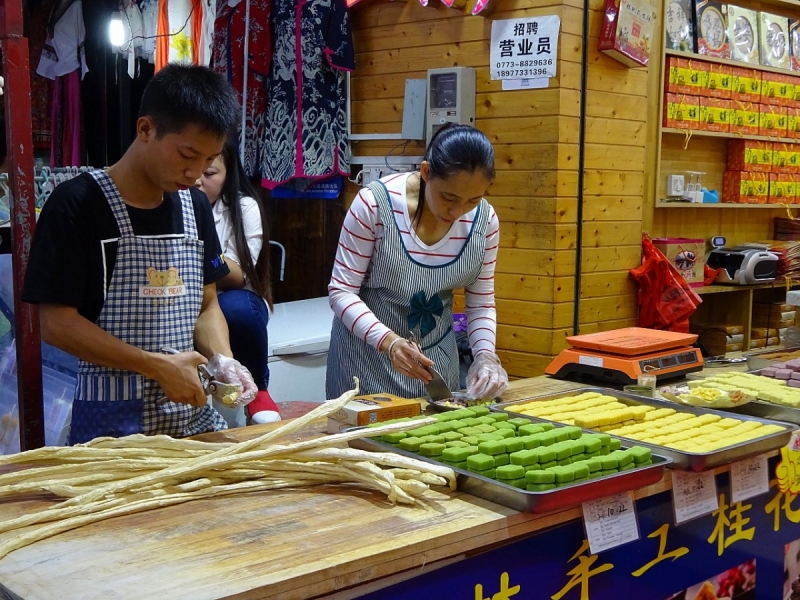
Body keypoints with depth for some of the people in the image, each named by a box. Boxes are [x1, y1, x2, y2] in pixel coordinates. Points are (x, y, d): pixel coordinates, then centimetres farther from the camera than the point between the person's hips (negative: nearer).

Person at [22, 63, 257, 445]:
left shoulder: (195, 206, 7)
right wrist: (157, 366, -19)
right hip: (113, 422, -5)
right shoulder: (78, 204, -11)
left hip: (194, 415, 6)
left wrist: (221, 360, -8)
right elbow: (56, 323, -14)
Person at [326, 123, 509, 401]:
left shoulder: (484, 220, -11)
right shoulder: (375, 203, -22)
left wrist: (485, 354, -19)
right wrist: (388, 341, -32)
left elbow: (481, 302, -1)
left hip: (436, 355, 4)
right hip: (367, 351, -3)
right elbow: (342, 291, -17)